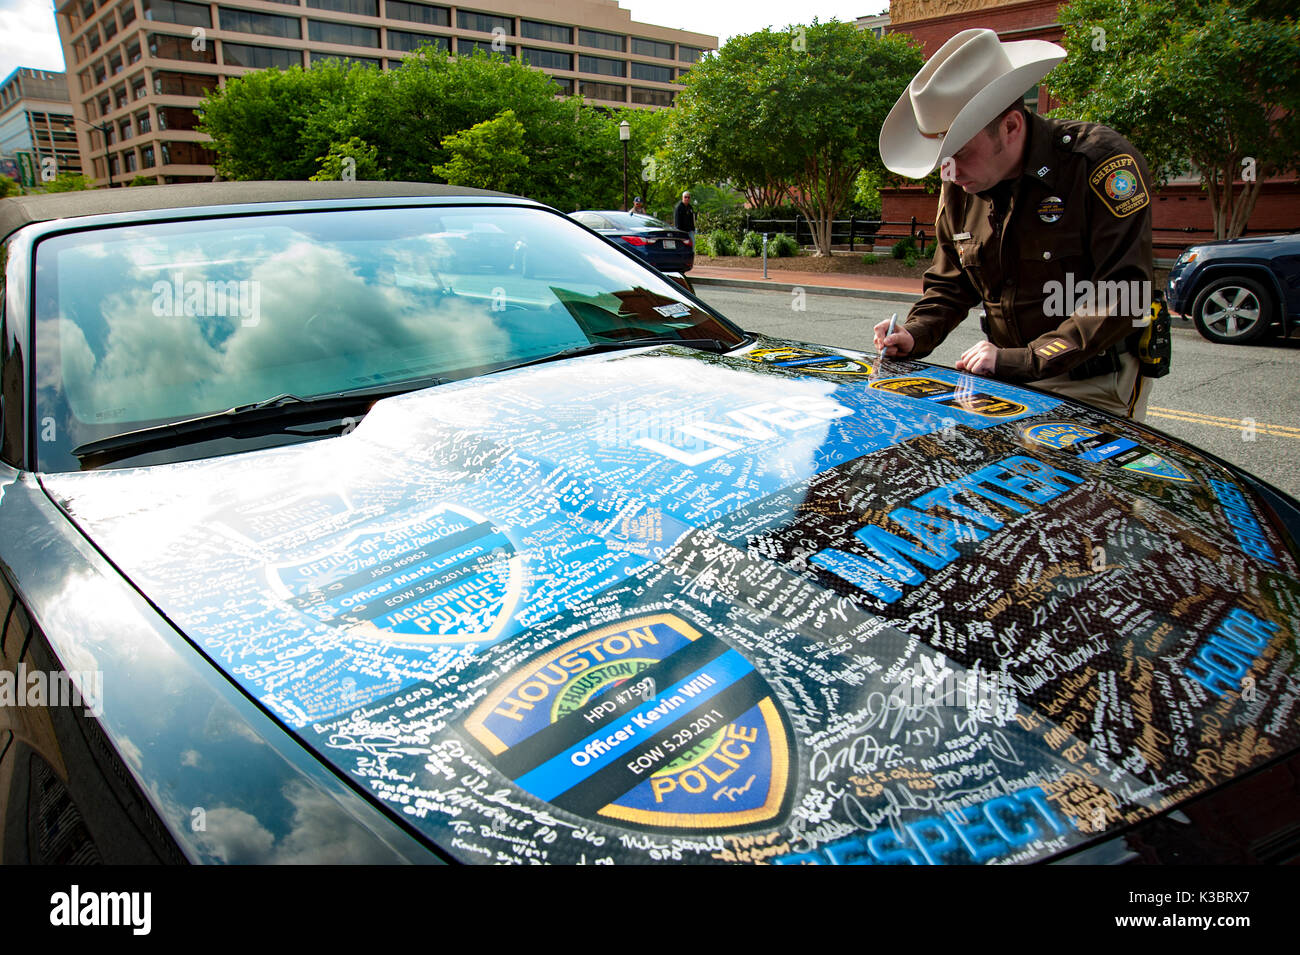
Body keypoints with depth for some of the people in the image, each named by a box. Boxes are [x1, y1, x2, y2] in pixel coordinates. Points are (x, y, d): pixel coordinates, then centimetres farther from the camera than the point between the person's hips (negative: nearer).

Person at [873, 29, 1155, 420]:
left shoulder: (1104, 162, -17)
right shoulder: (958, 187, 2)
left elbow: (1123, 296, -22)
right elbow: (949, 285, 14)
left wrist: (1026, 359, -27)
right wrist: (915, 335, -6)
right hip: (1009, 383, 5)